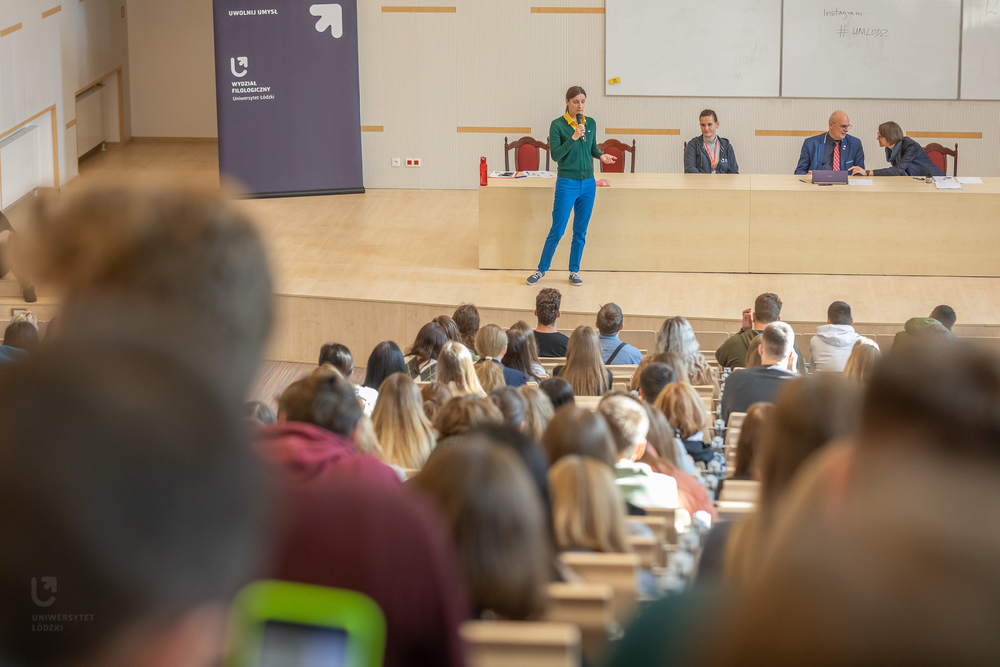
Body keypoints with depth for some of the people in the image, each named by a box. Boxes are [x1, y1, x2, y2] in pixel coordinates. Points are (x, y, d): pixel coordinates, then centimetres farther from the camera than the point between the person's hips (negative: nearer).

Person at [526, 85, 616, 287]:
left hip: (588, 183, 4)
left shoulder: (590, 123, 6)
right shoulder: (558, 125, -8)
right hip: (567, 182, -4)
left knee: (580, 231, 9)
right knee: (557, 230, -2)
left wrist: (601, 155, -4)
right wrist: (573, 138, -24)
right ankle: (541, 269, 11)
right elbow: (555, 155, -13)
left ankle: (574, 272, 18)